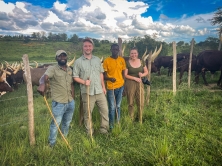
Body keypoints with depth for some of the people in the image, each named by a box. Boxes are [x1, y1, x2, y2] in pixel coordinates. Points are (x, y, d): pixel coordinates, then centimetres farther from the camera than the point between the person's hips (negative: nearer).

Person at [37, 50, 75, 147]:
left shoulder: (70, 69, 9)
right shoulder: (52, 69, -10)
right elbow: (44, 77, -30)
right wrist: (42, 83, -53)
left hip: (70, 102, 6)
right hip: (58, 103, -5)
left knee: (67, 123, 21)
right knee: (55, 124, 7)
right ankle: (52, 144, 28)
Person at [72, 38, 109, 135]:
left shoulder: (97, 60, 8)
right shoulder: (78, 62, -5)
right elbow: (75, 77, -3)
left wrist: (103, 87, 11)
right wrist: (84, 82, -20)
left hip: (99, 91, 4)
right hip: (87, 92, -4)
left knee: (105, 110, 10)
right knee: (87, 114, 8)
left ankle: (104, 130, 29)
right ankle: (89, 132, 27)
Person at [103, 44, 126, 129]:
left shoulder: (122, 60, 4)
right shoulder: (106, 61, -8)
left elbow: (123, 73, 12)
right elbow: (104, 76, -6)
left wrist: (123, 85, 10)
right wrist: (110, 78, -28)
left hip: (121, 86, 4)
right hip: (111, 87, -3)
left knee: (118, 106, 15)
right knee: (112, 108, 3)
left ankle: (118, 123, 30)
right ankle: (111, 126, 20)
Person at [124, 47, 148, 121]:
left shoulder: (141, 61, 6)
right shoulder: (127, 63, -4)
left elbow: (146, 72, 13)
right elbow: (125, 75, -6)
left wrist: (142, 74, -9)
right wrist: (135, 78, -15)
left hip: (139, 84, 3)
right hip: (130, 84, -2)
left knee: (141, 103, 2)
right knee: (130, 103, 6)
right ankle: (131, 119, 21)